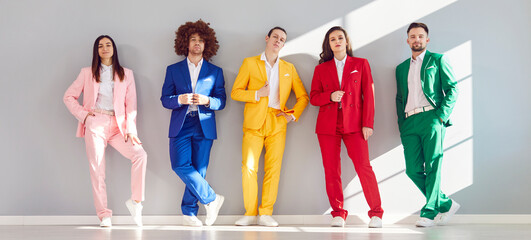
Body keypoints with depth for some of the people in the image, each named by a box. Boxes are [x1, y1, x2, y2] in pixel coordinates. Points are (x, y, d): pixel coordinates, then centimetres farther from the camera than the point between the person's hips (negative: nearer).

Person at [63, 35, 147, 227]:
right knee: (97, 168, -5)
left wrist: (130, 129, -4)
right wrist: (83, 114, -3)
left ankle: (136, 201, -9)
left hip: (117, 126, 1)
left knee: (140, 155, -19)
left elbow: (131, 105, 7)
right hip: (95, 124, -1)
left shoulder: (126, 74, 14)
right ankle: (103, 214, 1)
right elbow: (69, 96, 12)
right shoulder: (88, 73, 13)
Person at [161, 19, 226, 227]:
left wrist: (207, 101, -12)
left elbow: (221, 102, 8)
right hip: (180, 125, 0)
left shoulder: (215, 72, 13)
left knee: (198, 170, -3)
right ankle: (211, 198, -2)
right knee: (181, 166, -16)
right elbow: (165, 99, 8)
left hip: (204, 126, 0)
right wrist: (179, 99, -13)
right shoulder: (173, 70, 13)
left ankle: (189, 213, 8)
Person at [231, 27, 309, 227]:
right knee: (249, 167, -8)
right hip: (254, 122, -2)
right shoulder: (250, 63, 9)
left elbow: (303, 96, 19)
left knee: (273, 168, -3)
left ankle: (266, 214, 3)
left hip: (277, 124, 2)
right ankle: (250, 214, 1)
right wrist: (257, 94, -9)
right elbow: (235, 92, 5)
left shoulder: (289, 68, 17)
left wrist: (293, 115, 4)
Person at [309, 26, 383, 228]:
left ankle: (376, 213, 1)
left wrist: (368, 123, -4)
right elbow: (313, 97, 11)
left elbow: (369, 94, 5)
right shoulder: (321, 69, 14)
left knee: (363, 166, -11)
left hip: (353, 123, -2)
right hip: (328, 124, 2)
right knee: (331, 170, -1)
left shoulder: (361, 64, 11)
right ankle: (338, 213, 9)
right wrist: (330, 96, -9)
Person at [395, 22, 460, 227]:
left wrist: (441, 115, -9)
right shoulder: (402, 68, 24)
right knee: (413, 170, -3)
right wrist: (402, 125, 12)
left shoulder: (437, 60, 10)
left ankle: (429, 212, -4)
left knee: (432, 166, -10)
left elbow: (452, 89, 3)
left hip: (431, 118, -4)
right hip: (409, 123, 5)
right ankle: (446, 204, 12)